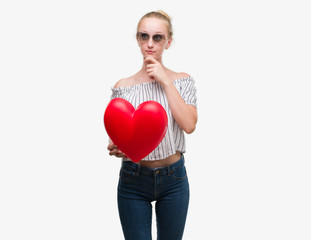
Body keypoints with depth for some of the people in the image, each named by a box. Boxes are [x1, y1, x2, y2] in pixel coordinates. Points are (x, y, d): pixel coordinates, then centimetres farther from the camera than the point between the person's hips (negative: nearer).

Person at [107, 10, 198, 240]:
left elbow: (189, 125, -15)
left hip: (173, 176, 0)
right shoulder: (122, 86, 1)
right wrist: (115, 148, -17)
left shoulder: (182, 81, 1)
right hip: (133, 178, 0)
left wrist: (165, 81, -13)